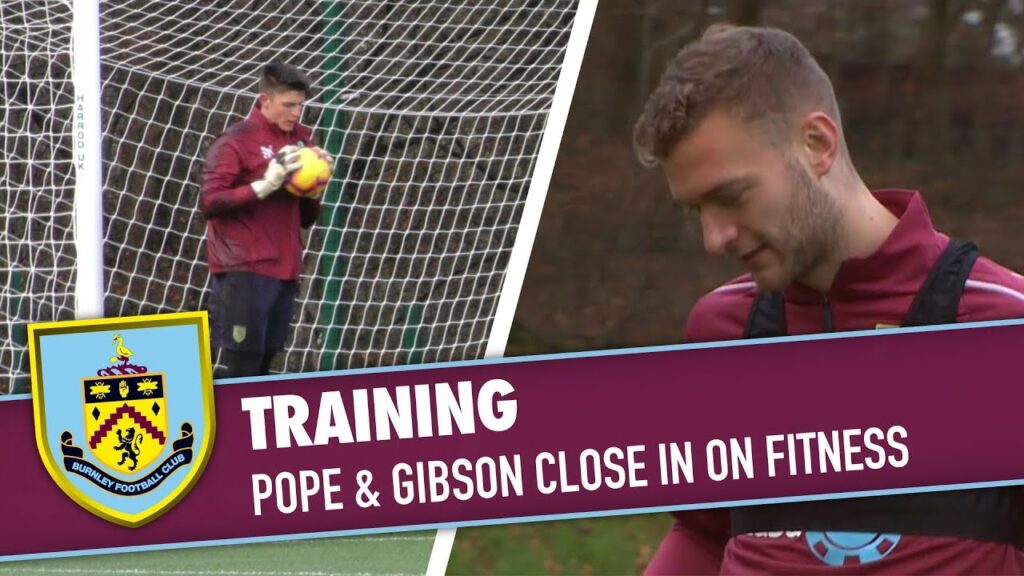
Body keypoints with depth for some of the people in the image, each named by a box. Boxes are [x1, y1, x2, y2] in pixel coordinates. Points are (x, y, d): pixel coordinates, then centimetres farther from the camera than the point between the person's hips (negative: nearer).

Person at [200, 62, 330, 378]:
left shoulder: (300, 141, 16)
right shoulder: (236, 141, -3)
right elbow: (209, 203, -12)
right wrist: (263, 186, -18)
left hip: (285, 269, 6)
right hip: (244, 272, -6)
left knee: (262, 367, 5)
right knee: (243, 368, -10)